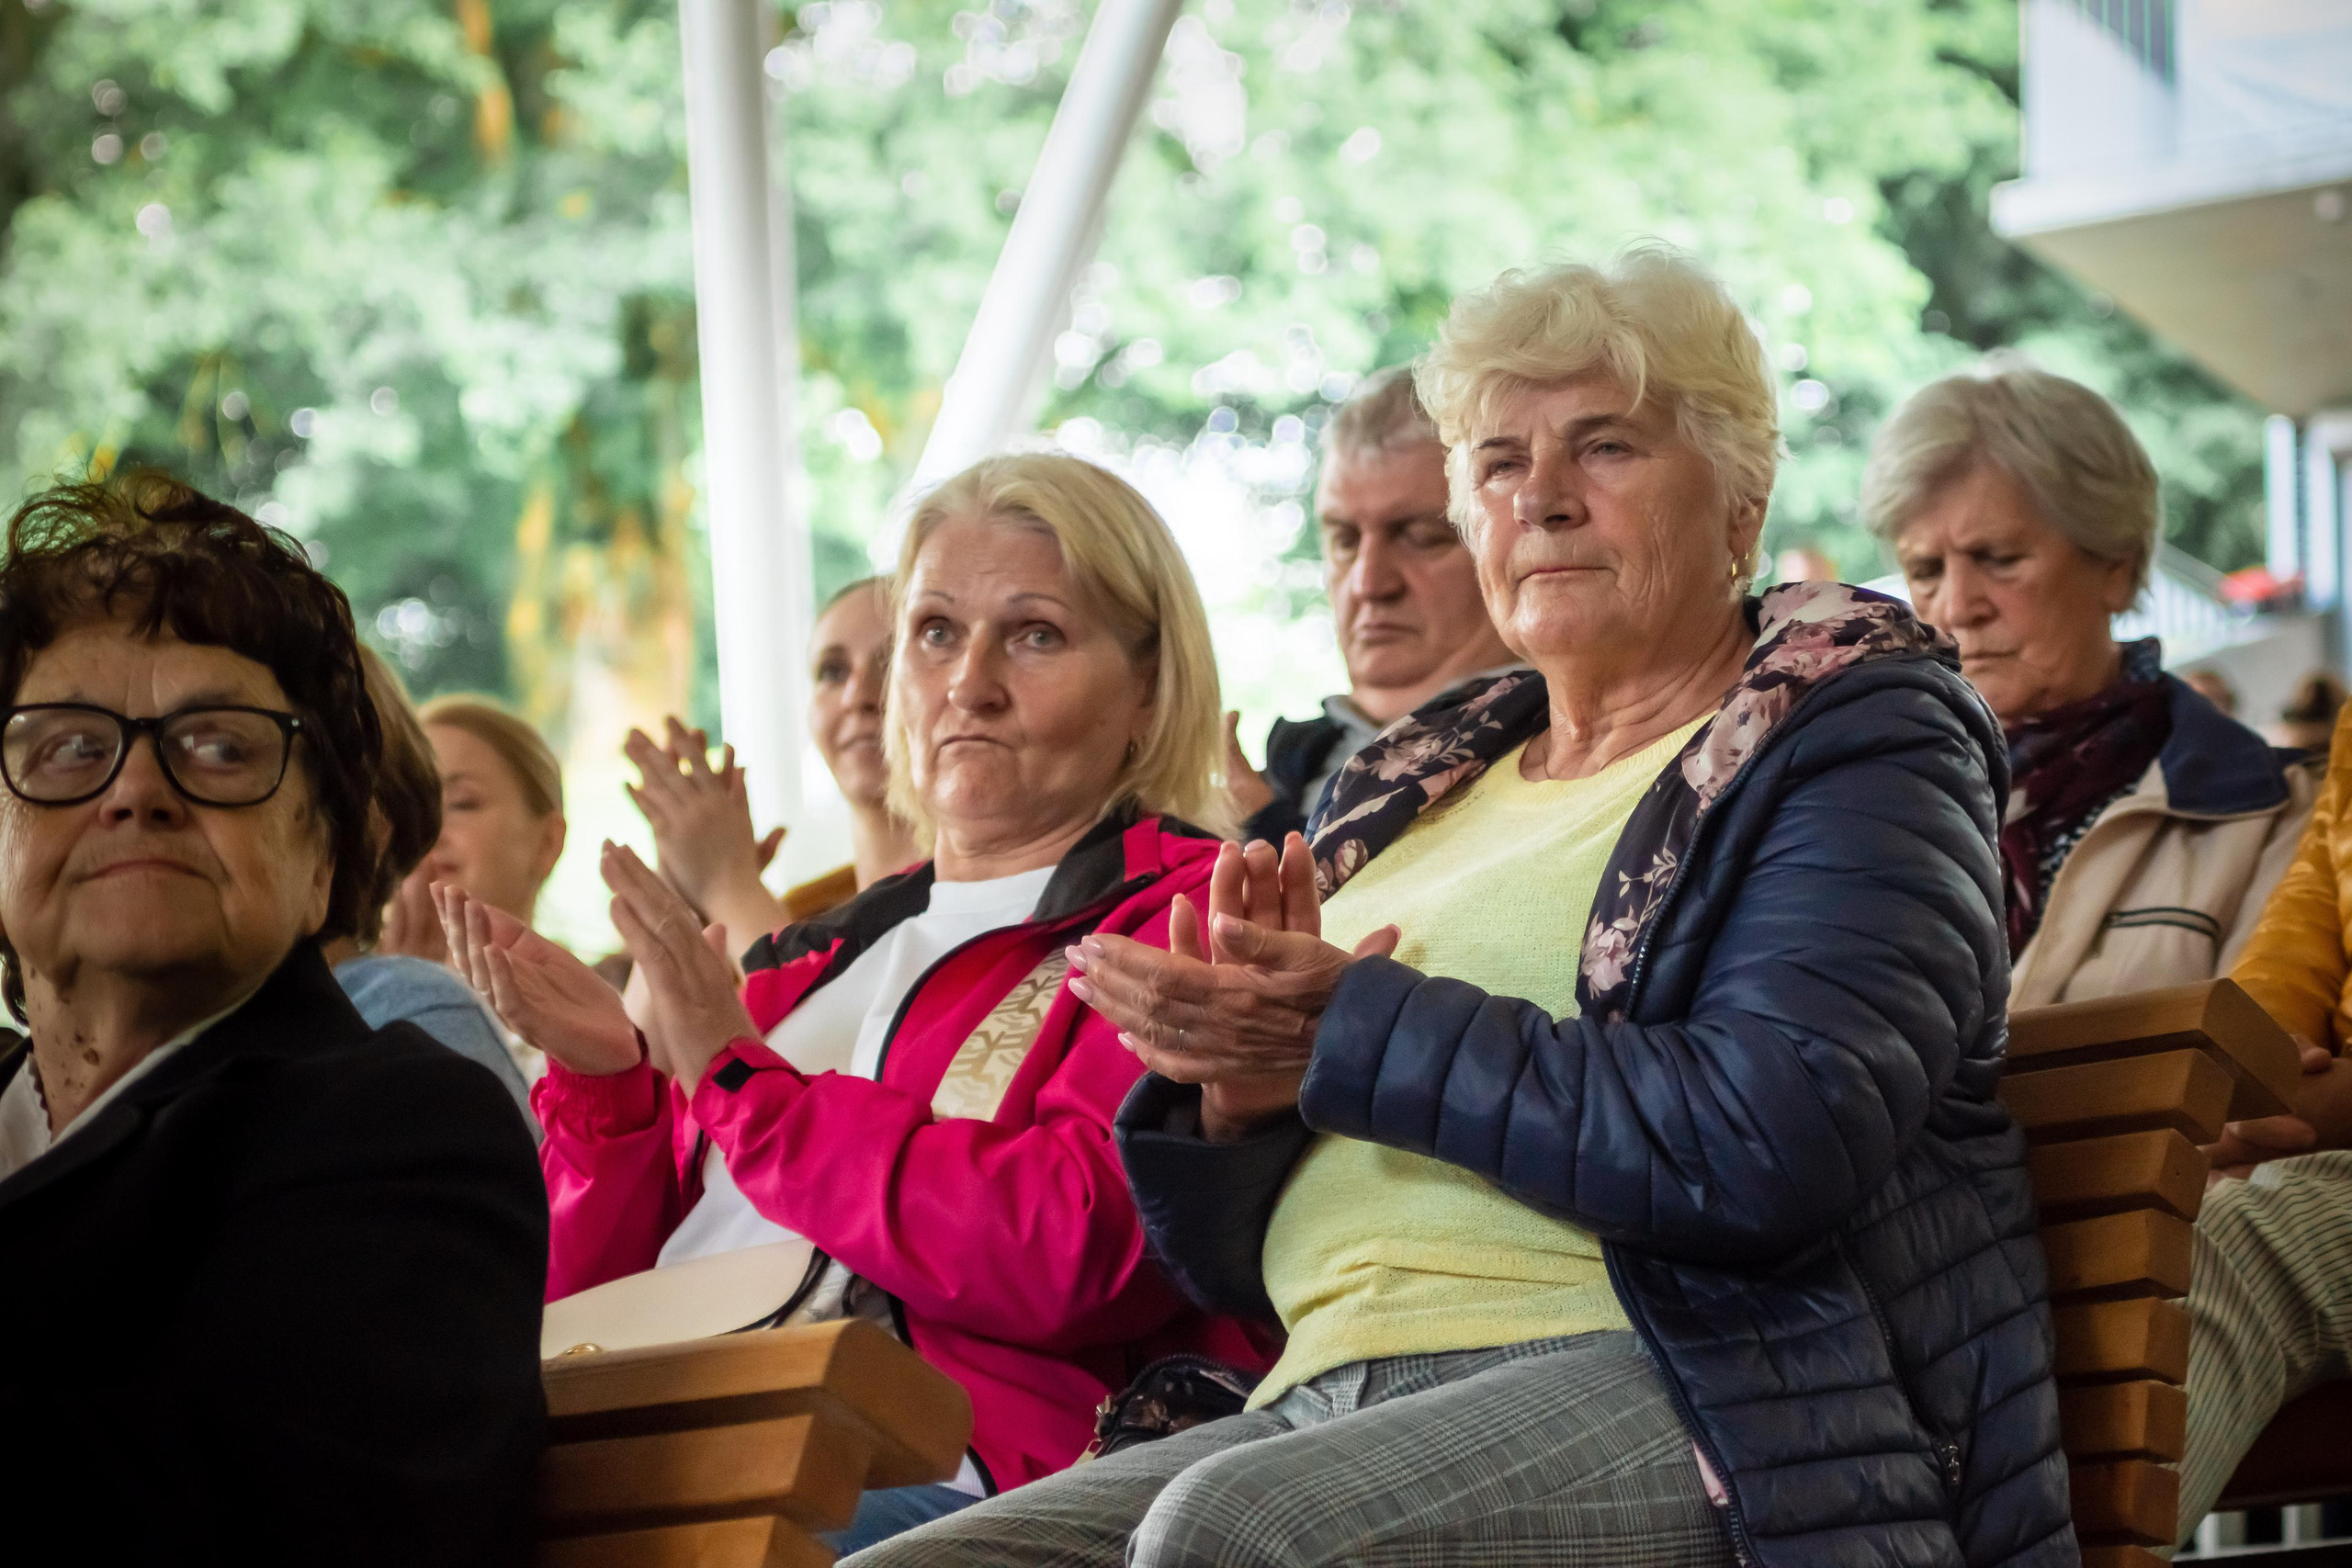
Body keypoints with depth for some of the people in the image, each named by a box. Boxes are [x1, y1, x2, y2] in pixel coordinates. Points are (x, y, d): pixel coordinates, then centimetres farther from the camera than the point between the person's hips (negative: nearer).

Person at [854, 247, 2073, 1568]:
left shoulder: (1853, 743, 3)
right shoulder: (1408, 792, 23)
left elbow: (1768, 1145, -16)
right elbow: (1232, 1257, 22)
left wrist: (1349, 1035, -12)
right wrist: (1235, 1084, -2)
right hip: (1335, 1404, 6)